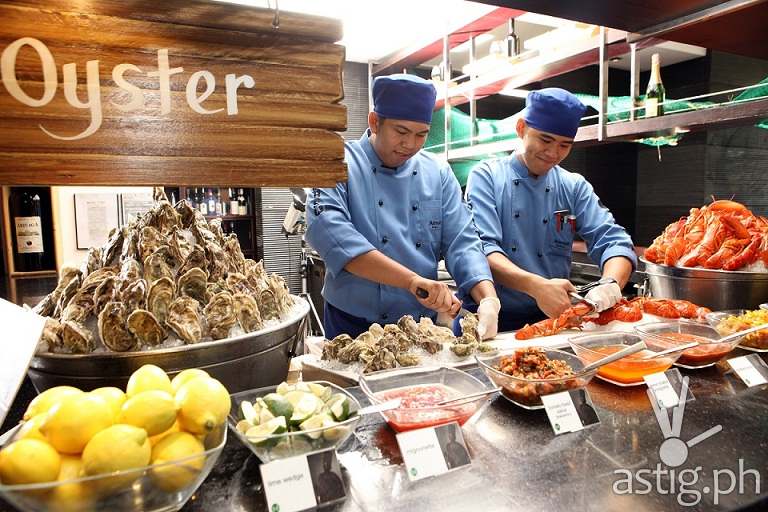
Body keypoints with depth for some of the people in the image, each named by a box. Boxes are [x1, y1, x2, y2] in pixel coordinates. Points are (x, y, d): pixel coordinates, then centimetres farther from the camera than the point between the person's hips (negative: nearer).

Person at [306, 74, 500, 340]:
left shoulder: (438, 173, 1)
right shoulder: (341, 163, -11)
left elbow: (462, 243, -2)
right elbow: (327, 229, -28)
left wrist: (489, 299, -21)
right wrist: (413, 281, -35)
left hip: (423, 327, 4)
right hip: (354, 327, -3)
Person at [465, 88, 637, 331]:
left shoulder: (575, 187, 10)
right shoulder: (487, 176, -1)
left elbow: (614, 242, 2)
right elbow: (482, 248, -14)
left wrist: (610, 284, -20)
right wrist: (536, 286, -28)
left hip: (552, 317, 4)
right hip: (493, 319, -3)